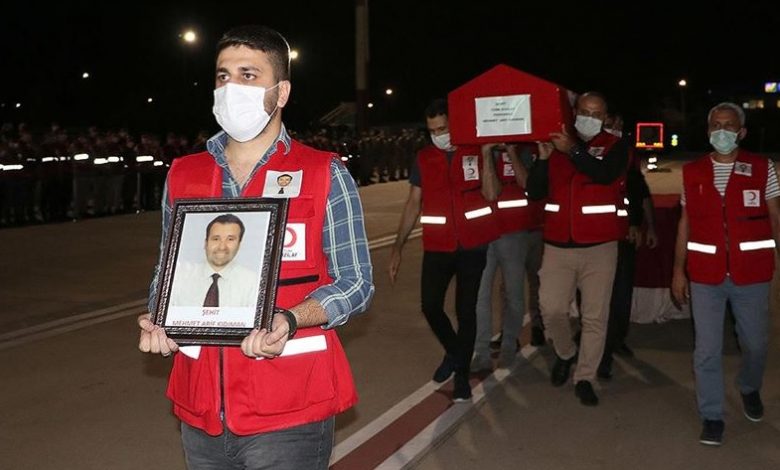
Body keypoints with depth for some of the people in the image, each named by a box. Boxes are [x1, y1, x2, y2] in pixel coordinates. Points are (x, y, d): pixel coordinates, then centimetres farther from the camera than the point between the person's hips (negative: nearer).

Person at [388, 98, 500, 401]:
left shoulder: (475, 152, -3)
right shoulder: (424, 158, 4)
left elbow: (491, 194, -15)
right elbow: (413, 204, 6)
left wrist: (485, 153, -19)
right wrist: (398, 246, 1)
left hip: (473, 245, -2)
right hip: (437, 247, 2)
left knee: (466, 310, 4)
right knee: (430, 305, -4)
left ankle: (462, 374, 17)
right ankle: (453, 352, 26)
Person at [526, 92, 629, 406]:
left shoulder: (614, 147, 1)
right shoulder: (556, 145, 7)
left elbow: (605, 174, -21)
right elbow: (534, 193, 2)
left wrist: (572, 151, -27)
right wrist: (543, 159, -10)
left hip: (600, 247, -2)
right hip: (558, 246, 2)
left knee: (595, 316, 3)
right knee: (551, 308, -1)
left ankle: (585, 378, 16)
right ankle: (565, 353, 28)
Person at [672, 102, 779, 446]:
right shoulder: (692, 172, 4)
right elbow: (685, 223, 8)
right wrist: (678, 270, 5)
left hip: (752, 273, 0)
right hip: (706, 275, 1)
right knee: (707, 348, 3)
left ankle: (749, 389, 44)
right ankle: (711, 416, 16)